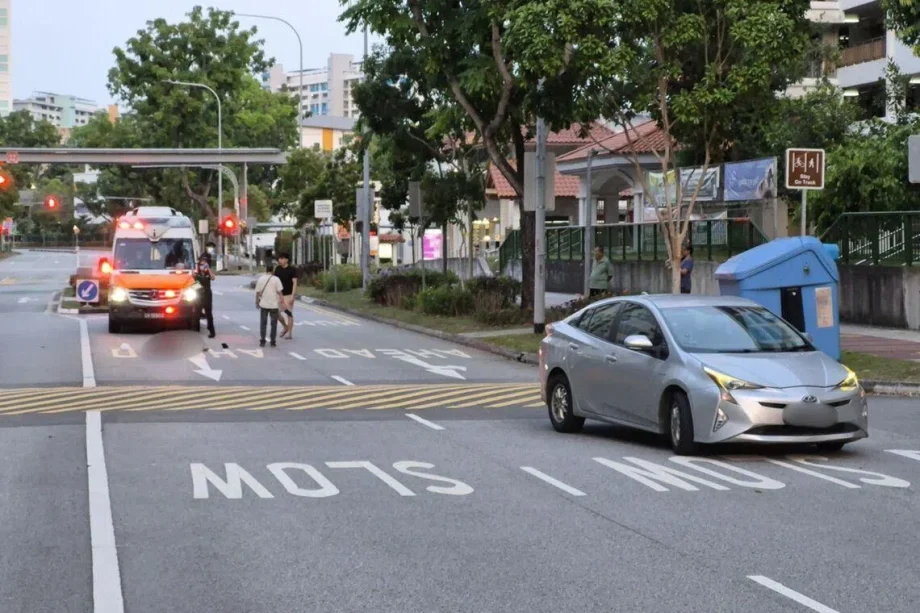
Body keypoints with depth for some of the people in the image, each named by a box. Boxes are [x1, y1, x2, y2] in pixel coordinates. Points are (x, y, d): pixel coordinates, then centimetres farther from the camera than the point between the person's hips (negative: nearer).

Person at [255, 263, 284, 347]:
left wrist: (257, 302, 14)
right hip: (274, 305, -2)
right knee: (274, 324, 8)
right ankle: (273, 342, 7)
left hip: (263, 305, 2)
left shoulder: (260, 279, -1)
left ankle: (262, 341, 7)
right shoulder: (276, 279, -8)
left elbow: (258, 292, 1)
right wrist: (282, 301, -2)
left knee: (263, 323, 10)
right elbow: (279, 292, -10)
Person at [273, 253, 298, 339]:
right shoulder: (278, 269, 6)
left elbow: (294, 283, -12)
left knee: (289, 313, -2)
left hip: (288, 295, -5)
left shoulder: (292, 270, -9)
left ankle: (290, 333, 5)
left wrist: (292, 295, -20)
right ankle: (285, 327, 24)